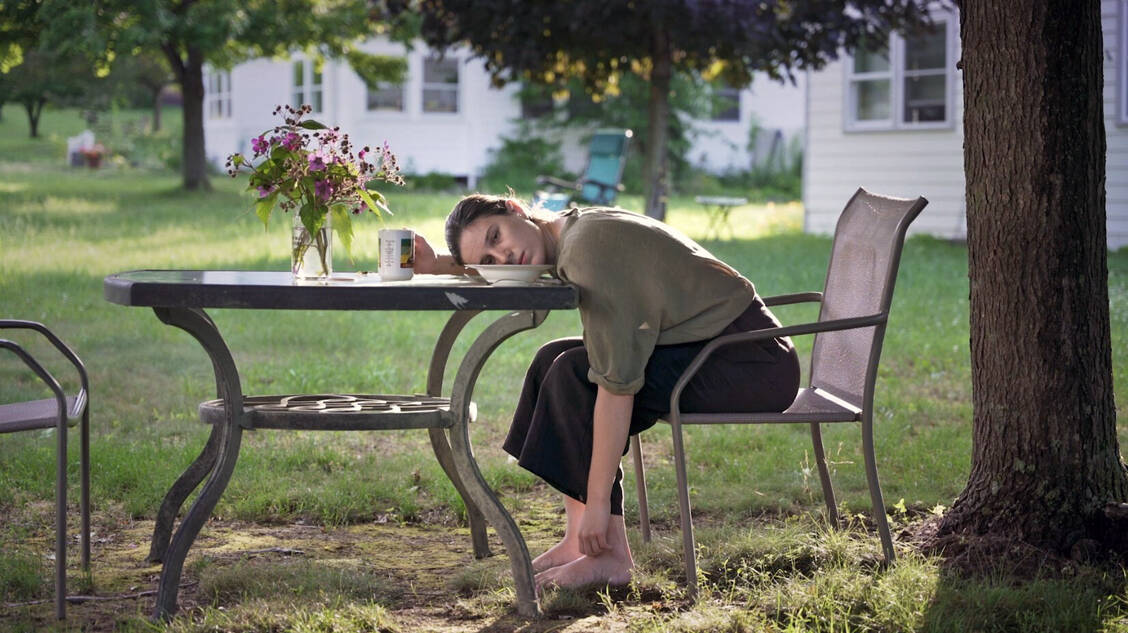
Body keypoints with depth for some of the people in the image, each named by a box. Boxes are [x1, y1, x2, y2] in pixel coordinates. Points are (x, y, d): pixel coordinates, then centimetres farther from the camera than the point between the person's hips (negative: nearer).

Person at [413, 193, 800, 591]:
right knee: (554, 361, 8)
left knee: (574, 375, -17)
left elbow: (618, 383, -27)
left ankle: (610, 556, -13)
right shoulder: (570, 233, 6)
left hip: (757, 366, -10)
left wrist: (598, 502, -26)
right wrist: (437, 265, 11)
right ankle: (580, 541, 3)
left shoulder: (590, 247, -22)